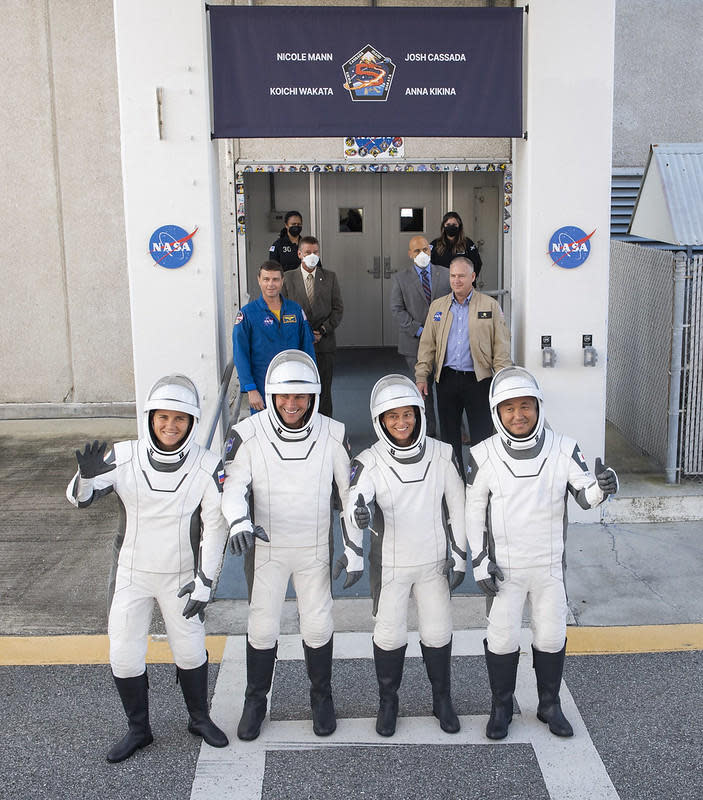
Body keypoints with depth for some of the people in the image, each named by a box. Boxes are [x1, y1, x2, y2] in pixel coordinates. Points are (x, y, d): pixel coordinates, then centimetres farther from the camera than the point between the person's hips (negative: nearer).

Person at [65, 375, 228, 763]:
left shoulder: (207, 467, -15)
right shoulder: (125, 457, -14)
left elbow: (215, 527, -11)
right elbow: (79, 498, -14)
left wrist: (204, 580, -13)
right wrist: (86, 475, -37)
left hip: (181, 577, -1)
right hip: (131, 574, 1)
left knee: (190, 650, 13)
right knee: (124, 655, 7)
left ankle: (200, 719, 37)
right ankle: (138, 729, 29)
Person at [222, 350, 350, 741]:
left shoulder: (332, 434, -9)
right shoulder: (248, 435, -14)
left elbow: (349, 484, -1)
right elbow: (233, 486, -18)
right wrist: (239, 522, -37)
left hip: (315, 548, 1)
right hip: (265, 548, -1)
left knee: (318, 625, 11)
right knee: (262, 627, 9)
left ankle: (321, 696, 34)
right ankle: (256, 700, 30)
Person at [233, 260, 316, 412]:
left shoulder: (295, 310, 5)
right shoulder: (247, 313, -4)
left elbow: (307, 347, 9)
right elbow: (240, 355, -6)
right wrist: (251, 390, -12)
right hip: (262, 391, -3)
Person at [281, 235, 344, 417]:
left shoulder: (330, 277, 7)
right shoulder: (288, 278, 4)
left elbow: (338, 309, 5)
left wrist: (322, 330, -8)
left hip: (324, 343, 1)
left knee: (324, 390, 4)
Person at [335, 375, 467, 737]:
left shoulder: (441, 455, -7)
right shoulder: (370, 462, -14)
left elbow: (456, 507, 0)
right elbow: (355, 501, -32)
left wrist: (458, 557, 1)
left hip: (434, 561, 1)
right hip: (390, 564, -1)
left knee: (438, 633, 10)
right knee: (389, 635, 9)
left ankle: (443, 700, 33)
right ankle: (387, 703, 32)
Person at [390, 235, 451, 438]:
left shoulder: (445, 274, 8)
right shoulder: (400, 278, 3)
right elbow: (397, 310, -3)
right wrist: (419, 330, -12)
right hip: (416, 343, -1)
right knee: (423, 387, 2)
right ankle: (429, 433, 11)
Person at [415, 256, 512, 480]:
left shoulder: (490, 306, 3)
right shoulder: (437, 306, 11)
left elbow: (501, 346, 1)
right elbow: (427, 344, 12)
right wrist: (421, 376, 4)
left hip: (478, 379, -3)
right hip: (446, 378, 3)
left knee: (481, 435, -1)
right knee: (448, 434, 8)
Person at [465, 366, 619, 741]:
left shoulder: (563, 449, -10)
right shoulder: (485, 456, -11)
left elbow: (584, 496, -6)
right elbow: (474, 509, -3)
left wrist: (601, 486, -29)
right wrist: (479, 560, -5)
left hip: (549, 564, 1)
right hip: (503, 566, -1)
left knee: (551, 636, 12)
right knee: (502, 638, 7)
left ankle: (549, 704, 33)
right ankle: (501, 706, 28)